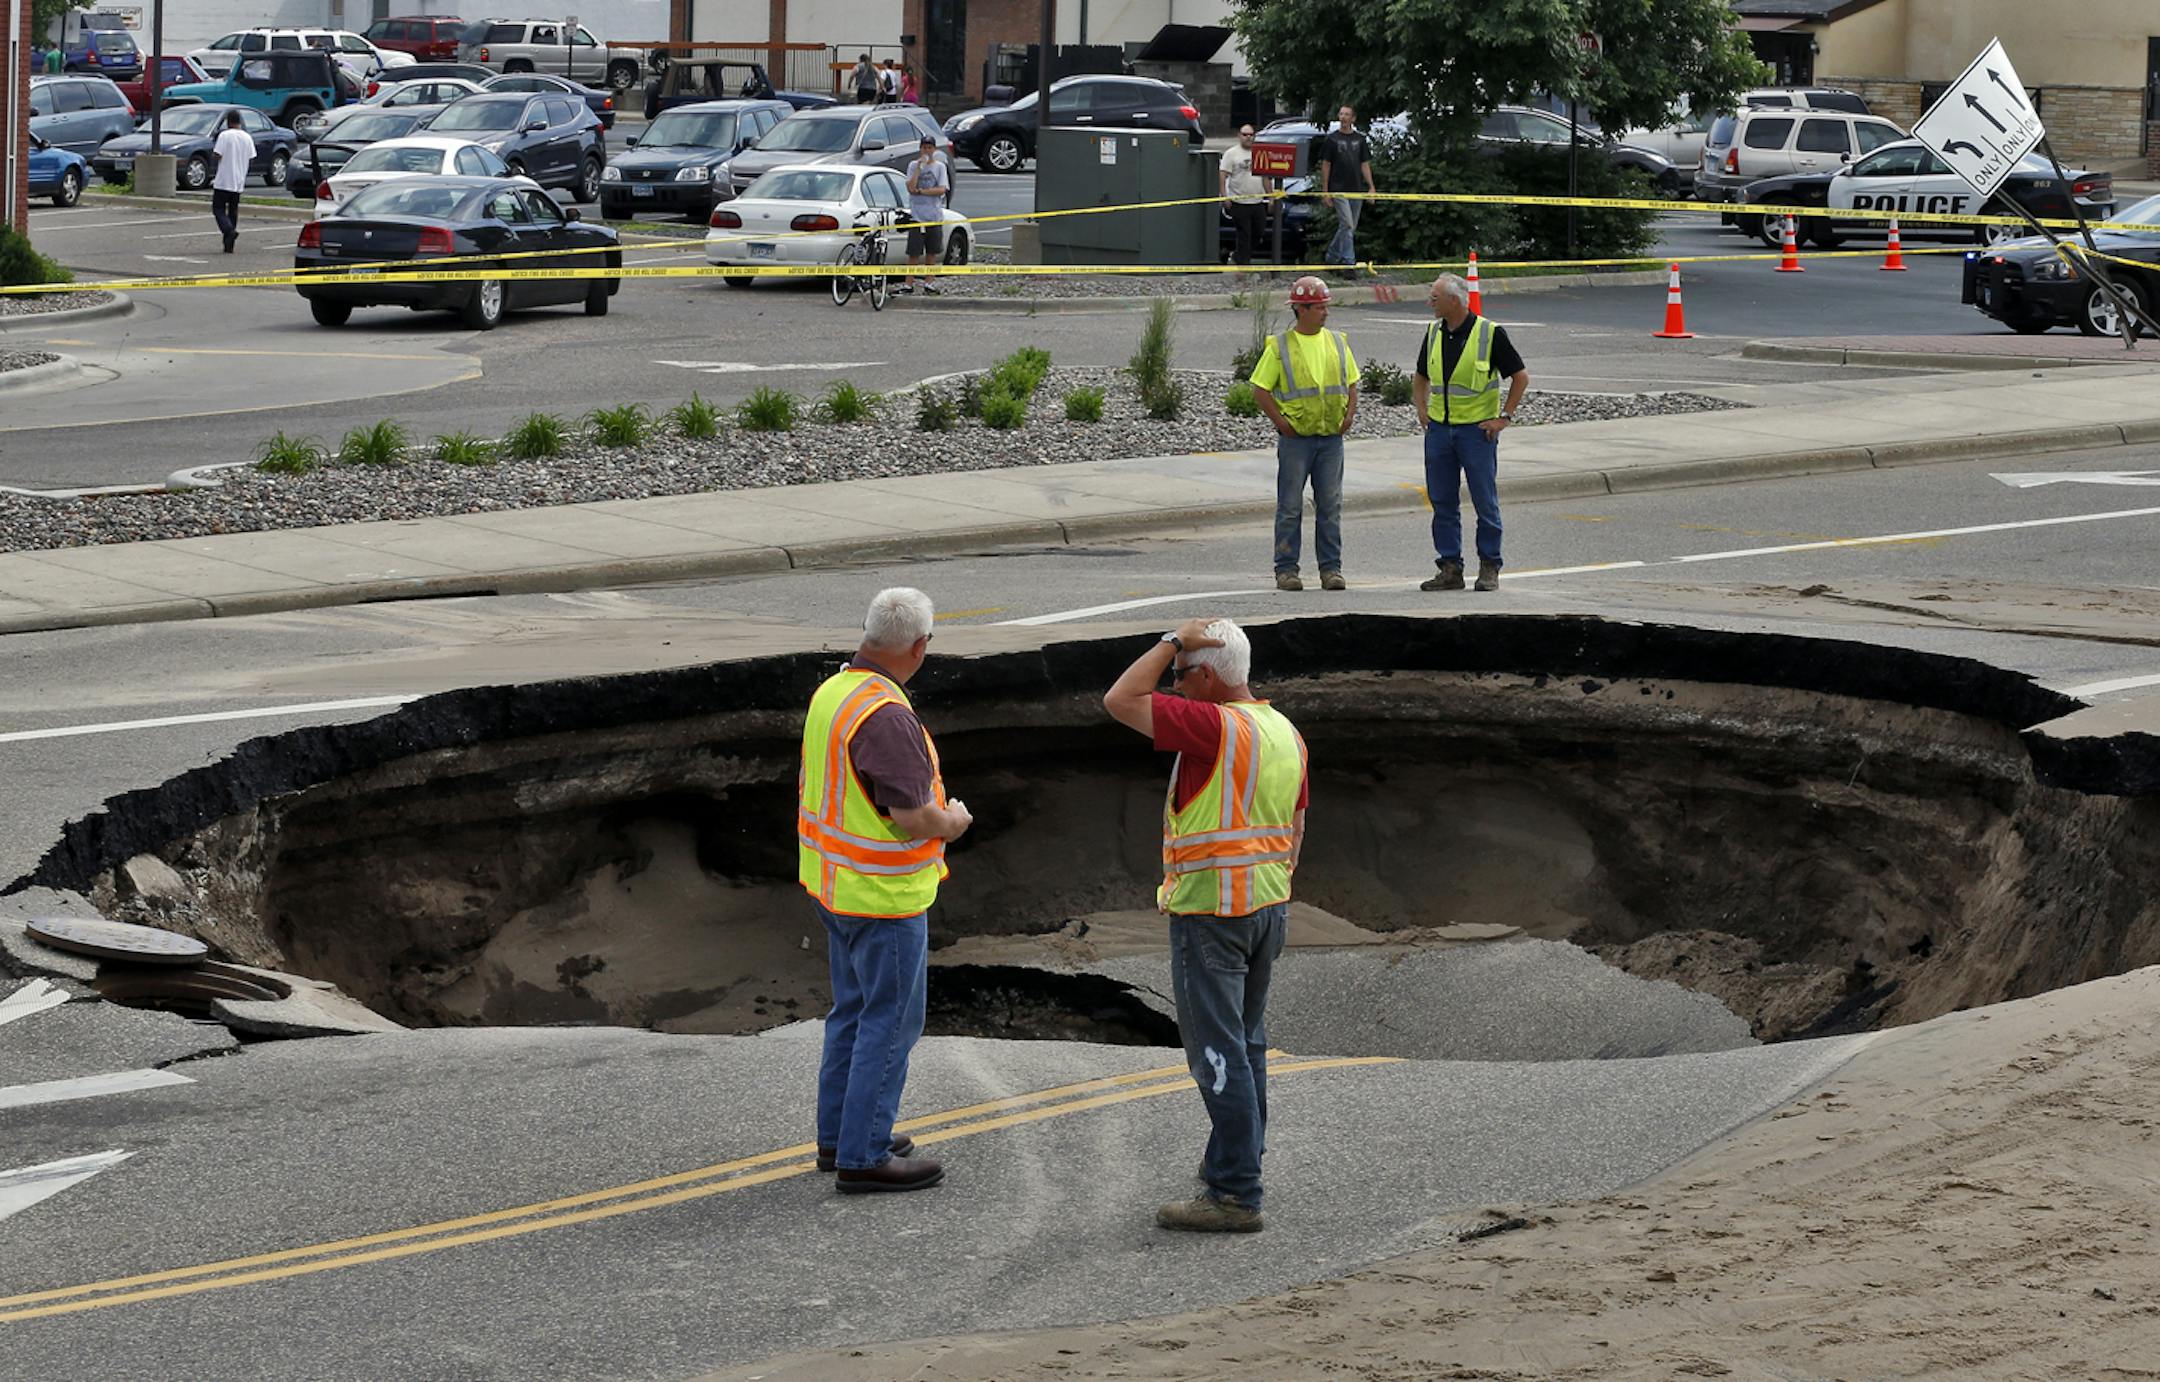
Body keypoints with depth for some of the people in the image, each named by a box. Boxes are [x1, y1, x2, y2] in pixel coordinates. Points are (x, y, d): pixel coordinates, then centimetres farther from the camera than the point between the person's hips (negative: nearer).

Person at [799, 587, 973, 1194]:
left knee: (854, 1009, 21)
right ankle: (863, 1156, 3)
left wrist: (933, 813, 14)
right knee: (890, 1020, 0)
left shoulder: (831, 693, 3)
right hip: (883, 894, -9)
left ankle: (839, 1135, 30)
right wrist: (953, 820, -5)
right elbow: (913, 817, -27)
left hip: (833, 883, 9)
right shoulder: (886, 718, -26)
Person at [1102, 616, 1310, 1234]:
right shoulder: (1286, 732, 9)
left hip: (1210, 911, -9)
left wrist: (1172, 642, -11)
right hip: (1268, 905, 9)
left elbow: (1120, 701, -18)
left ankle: (1235, 1194, -6)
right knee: (1246, 1040, 21)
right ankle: (1241, 1156, 33)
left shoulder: (1216, 726, -19)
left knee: (1218, 1050, -6)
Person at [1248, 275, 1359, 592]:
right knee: (1290, 507, -1)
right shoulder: (1280, 346, -3)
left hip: (1331, 436, 4)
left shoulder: (1337, 342, 10)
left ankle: (1331, 568, 10)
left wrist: (1350, 414, 6)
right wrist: (1280, 421, -7)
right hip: (1296, 438, -4)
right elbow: (1260, 390, -1)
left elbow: (1352, 383, 19)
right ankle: (1286, 570, 3)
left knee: (1330, 506, 5)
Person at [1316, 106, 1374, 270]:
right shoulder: (1332, 139, 1)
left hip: (1356, 189, 5)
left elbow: (1365, 164, 13)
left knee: (1350, 228, 8)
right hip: (1338, 189, -5)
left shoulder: (1360, 140, 12)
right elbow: (1325, 165, 1)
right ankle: (1349, 262, -14)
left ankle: (1332, 255, 22)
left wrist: (1371, 186, 3)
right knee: (1346, 225, -14)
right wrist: (1325, 190, -5)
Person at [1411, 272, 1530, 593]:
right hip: (1439, 430, 5)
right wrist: (1422, 410, 10)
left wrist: (1504, 417, -7)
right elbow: (1420, 377, 23)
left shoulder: (1490, 334, -9)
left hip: (1477, 428, -5)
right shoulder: (1434, 334, 8)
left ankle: (1489, 568, 6)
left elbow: (1520, 377, -4)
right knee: (1442, 502, 5)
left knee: (1485, 501, -1)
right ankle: (1450, 568, 10)